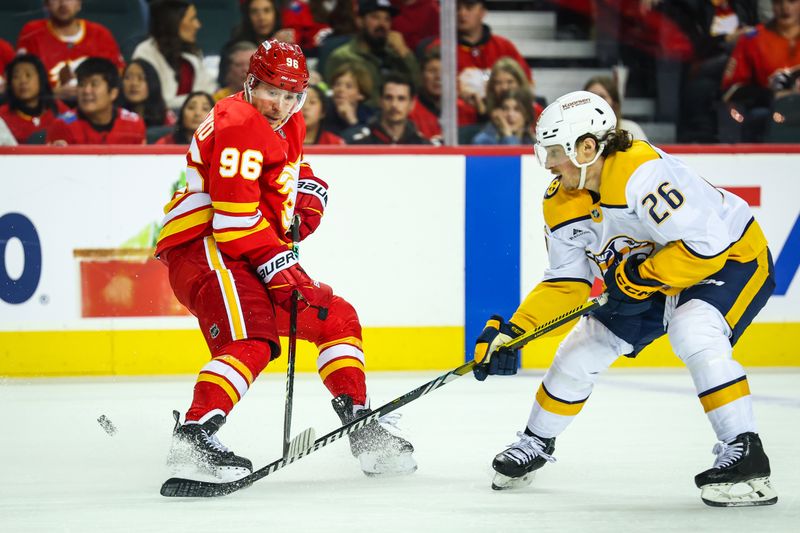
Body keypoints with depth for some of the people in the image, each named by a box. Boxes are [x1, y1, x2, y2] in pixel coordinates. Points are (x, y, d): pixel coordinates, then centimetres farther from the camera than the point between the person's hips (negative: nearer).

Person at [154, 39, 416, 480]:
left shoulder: (287, 125, 15)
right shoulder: (239, 122, -15)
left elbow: (293, 165, 38)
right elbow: (235, 213, -22)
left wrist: (309, 192, 14)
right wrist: (275, 263, -24)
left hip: (259, 257, 10)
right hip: (203, 249, -10)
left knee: (335, 318, 14)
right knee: (252, 340, -31)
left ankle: (362, 429, 19)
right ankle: (193, 435, -39)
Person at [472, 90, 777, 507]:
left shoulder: (641, 172, -35)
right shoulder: (561, 203, -7)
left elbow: (705, 244, -36)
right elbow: (568, 282, 0)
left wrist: (640, 279, -30)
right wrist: (514, 330, -10)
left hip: (731, 256, -8)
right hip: (645, 274, 8)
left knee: (693, 333, -35)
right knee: (581, 351, 8)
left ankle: (745, 456, -29)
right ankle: (535, 444, 31)